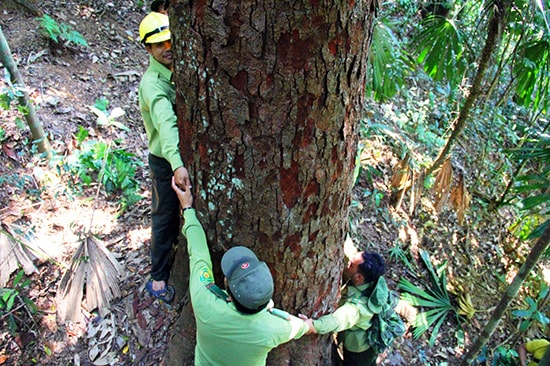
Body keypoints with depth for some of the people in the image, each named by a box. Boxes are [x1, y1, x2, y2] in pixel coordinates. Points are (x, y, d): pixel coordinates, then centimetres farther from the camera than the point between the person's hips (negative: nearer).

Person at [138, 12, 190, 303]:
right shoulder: (152, 83, -25)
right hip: (166, 161, -7)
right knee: (165, 216, 5)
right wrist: (177, 164, -54)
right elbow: (166, 122, -42)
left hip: (186, 154, 7)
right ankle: (158, 277, 22)